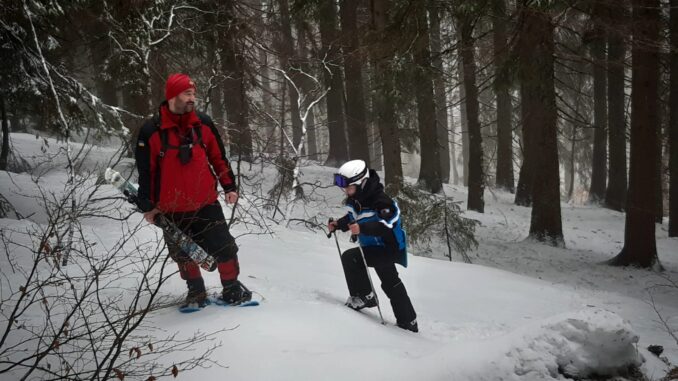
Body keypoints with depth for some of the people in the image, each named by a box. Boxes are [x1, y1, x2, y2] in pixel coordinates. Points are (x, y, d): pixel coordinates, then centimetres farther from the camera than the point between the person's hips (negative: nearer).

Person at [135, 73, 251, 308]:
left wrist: (229, 187, 6)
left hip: (206, 203, 2)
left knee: (224, 247, 1)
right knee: (184, 254, 13)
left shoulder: (203, 124, 0)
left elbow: (218, 157, 9)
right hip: (172, 209, -1)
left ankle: (231, 288, 20)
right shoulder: (151, 131, -10)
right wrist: (147, 206, -1)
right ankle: (196, 291, 33)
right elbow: (145, 171, -4)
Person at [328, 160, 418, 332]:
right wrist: (338, 224, -3)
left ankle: (364, 296, -11)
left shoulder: (380, 200, -29)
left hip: (388, 248, -10)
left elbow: (387, 225, -41)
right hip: (372, 246, 10)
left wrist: (362, 228, -50)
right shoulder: (354, 200, -2)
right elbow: (352, 218, 15)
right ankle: (408, 322, 35)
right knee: (390, 283, 21)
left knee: (350, 257, -23)